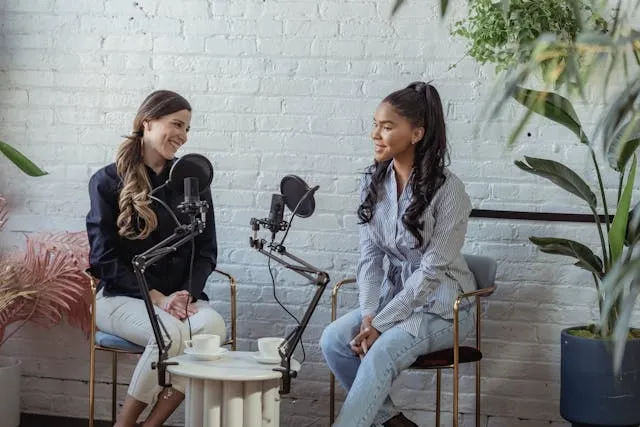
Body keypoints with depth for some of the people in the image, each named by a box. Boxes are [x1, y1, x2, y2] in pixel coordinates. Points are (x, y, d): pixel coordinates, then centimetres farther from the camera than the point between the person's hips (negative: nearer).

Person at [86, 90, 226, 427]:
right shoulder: (109, 181, -1)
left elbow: (206, 251, 9)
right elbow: (105, 257, -4)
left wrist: (187, 295, -11)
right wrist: (157, 299, -15)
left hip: (181, 295, 4)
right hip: (123, 296, -3)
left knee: (213, 326, -31)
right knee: (170, 332, -35)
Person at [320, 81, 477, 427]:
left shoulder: (448, 190, -18)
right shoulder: (373, 181, 0)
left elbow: (431, 271, -19)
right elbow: (370, 257, 0)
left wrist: (380, 324, -21)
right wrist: (368, 315, -15)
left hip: (442, 306, -5)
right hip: (394, 297, 6)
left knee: (382, 351, -31)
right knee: (333, 340, -19)